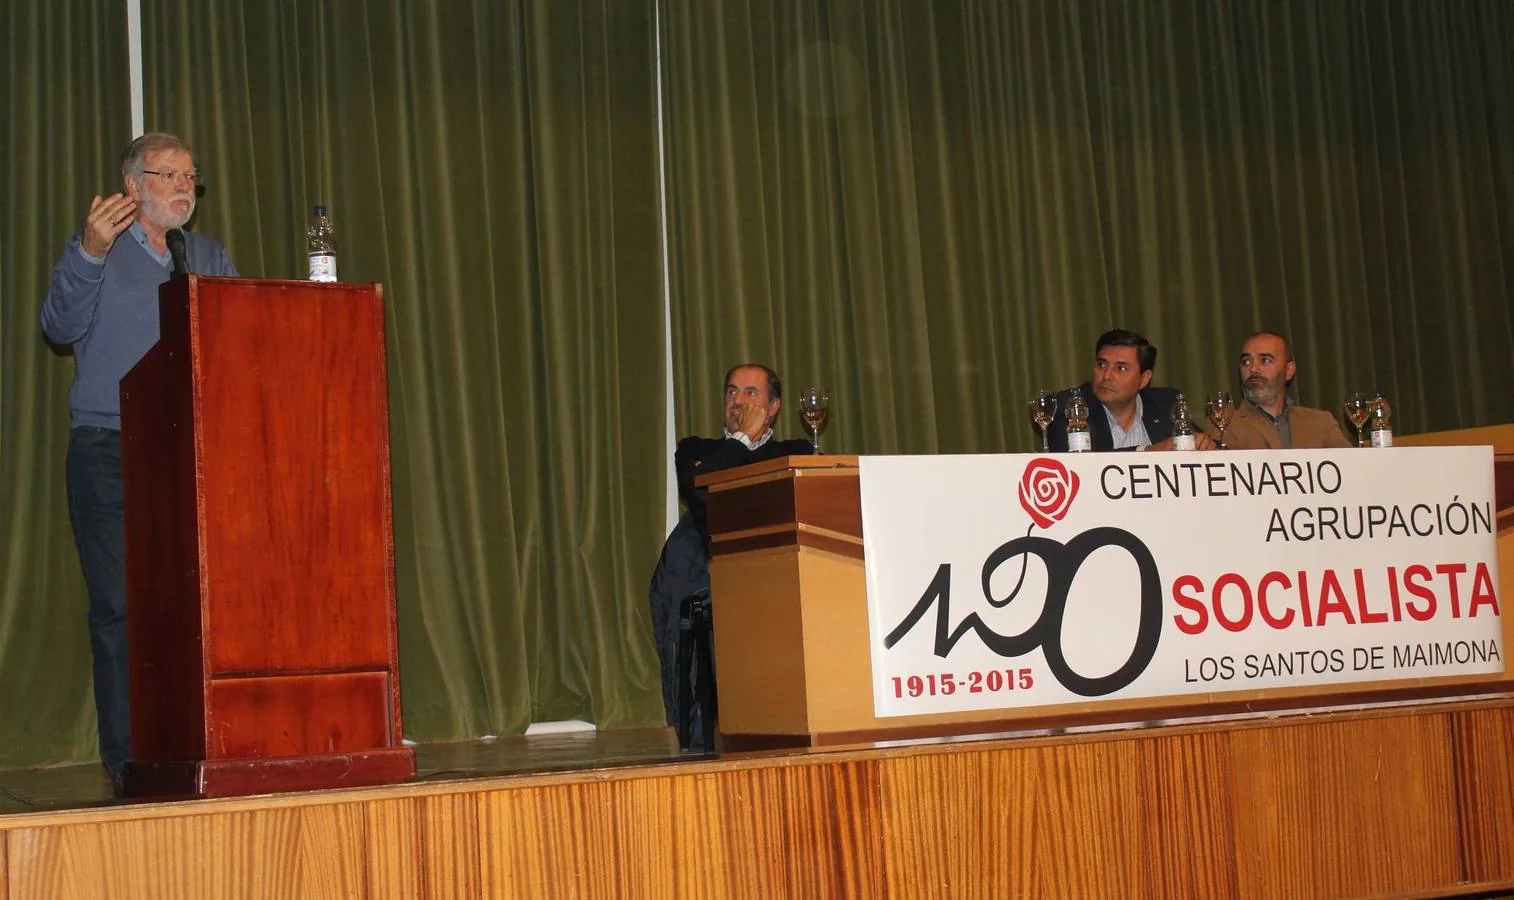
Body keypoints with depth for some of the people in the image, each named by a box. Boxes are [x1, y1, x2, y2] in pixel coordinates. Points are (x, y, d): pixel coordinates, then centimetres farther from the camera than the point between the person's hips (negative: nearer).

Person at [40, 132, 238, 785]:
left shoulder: (210, 256, 20)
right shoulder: (96, 249, 10)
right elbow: (59, 327, -4)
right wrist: (89, 255, -18)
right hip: (110, 453, -3)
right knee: (121, 607, -5)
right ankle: (128, 760, 0)